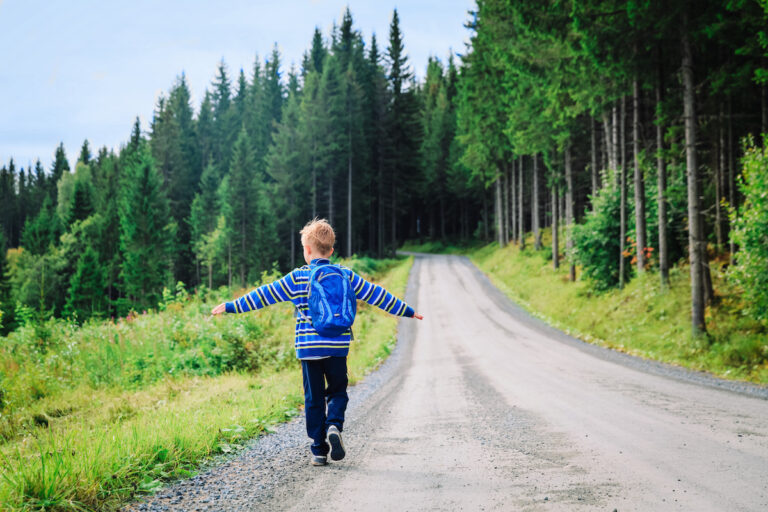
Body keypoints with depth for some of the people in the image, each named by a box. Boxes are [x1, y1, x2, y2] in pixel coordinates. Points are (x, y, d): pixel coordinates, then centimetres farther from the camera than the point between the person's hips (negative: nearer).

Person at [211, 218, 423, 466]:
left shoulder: (297, 278, -2)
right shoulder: (346, 276, 4)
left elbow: (264, 295, -1)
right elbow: (376, 295, 10)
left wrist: (231, 307, 7)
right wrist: (407, 311, 20)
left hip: (309, 349, -1)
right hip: (337, 349, 1)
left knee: (314, 398, 7)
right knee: (337, 392, 15)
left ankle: (319, 450, 8)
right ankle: (334, 425, -14)